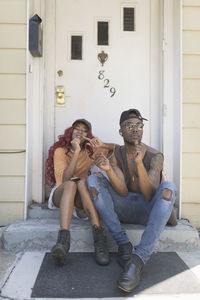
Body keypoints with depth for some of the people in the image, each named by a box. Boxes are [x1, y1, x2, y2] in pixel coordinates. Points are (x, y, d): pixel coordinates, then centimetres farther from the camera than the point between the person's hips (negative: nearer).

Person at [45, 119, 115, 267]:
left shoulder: (90, 150, 10)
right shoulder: (60, 150, 0)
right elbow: (65, 178, -16)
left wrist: (102, 145, -11)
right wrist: (76, 152, -21)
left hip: (82, 196, 2)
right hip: (61, 193, -1)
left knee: (83, 181, -33)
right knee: (71, 183, -36)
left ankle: (99, 236, -47)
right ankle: (63, 240, -55)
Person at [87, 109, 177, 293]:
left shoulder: (155, 156, -8)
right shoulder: (116, 156, 1)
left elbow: (150, 196, -19)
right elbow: (122, 191, -11)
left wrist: (139, 163, -32)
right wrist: (108, 170, -29)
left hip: (148, 211, -2)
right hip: (124, 209, 3)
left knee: (168, 187, -32)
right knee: (93, 180, -17)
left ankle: (139, 259, -38)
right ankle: (123, 244, -23)